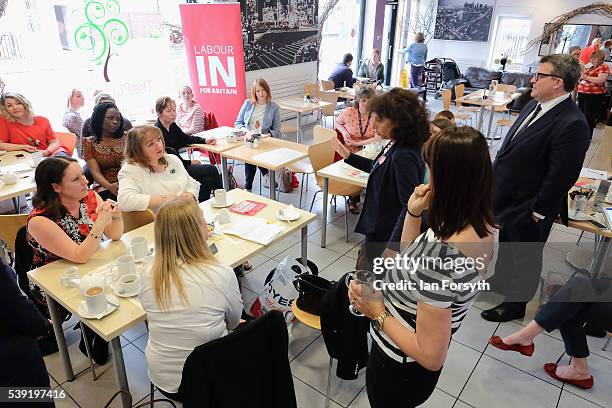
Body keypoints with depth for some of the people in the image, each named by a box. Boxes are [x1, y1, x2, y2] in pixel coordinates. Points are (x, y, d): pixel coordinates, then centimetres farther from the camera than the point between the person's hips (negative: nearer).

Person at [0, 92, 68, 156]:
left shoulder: (43, 121, 6)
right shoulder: (5, 122, -1)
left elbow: (55, 142, 6)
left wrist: (47, 151, -15)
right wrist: (23, 147, -14)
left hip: (48, 154, 3)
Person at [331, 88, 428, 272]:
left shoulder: (404, 156, -28)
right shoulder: (396, 146, 1)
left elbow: (410, 207, -30)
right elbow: (378, 168, 22)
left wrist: (391, 249, -31)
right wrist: (348, 155, 21)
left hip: (385, 238, -9)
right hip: (377, 231, 9)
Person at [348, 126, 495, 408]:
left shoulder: (442, 254, -36)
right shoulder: (479, 226, -9)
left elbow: (431, 357, -29)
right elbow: (411, 265, 4)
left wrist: (378, 313, -20)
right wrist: (413, 214, -6)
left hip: (399, 368, -7)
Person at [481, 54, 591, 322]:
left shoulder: (572, 123, -27)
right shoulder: (535, 105, 0)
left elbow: (561, 176, -24)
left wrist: (538, 212, -17)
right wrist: (496, 185, 11)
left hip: (528, 208, -8)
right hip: (507, 198, 8)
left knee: (525, 257, 14)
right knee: (506, 245, 28)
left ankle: (515, 304, 36)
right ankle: (501, 283, 53)